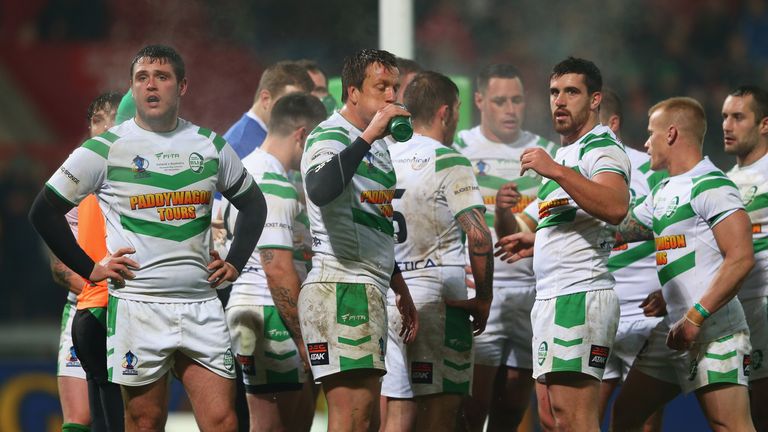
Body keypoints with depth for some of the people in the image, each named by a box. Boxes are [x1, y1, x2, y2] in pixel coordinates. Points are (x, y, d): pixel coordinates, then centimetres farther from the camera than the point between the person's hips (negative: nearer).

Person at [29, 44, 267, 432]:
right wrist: (90, 269, -3)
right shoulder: (106, 149, -1)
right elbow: (44, 211, 3)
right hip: (138, 306, -3)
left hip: (201, 305, 3)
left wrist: (235, 263, 12)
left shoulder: (211, 146, 10)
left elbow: (252, 204, 25)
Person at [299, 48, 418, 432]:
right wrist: (369, 136, -27)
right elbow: (320, 191, -32)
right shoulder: (330, 137, -9)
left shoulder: (378, 147, 22)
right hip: (341, 287, -10)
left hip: (369, 292, 10)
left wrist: (401, 291, 32)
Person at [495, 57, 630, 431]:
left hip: (579, 296, -11)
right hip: (551, 298, 11)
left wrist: (555, 171, -30)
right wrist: (537, 242, 28)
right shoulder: (564, 153, 24)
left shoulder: (601, 147, -8)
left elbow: (615, 208, -29)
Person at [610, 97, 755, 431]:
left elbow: (741, 258, -21)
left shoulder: (710, 185, -11)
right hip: (672, 329, 10)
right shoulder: (662, 193, 18)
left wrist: (695, 317, -23)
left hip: (714, 331, -10)